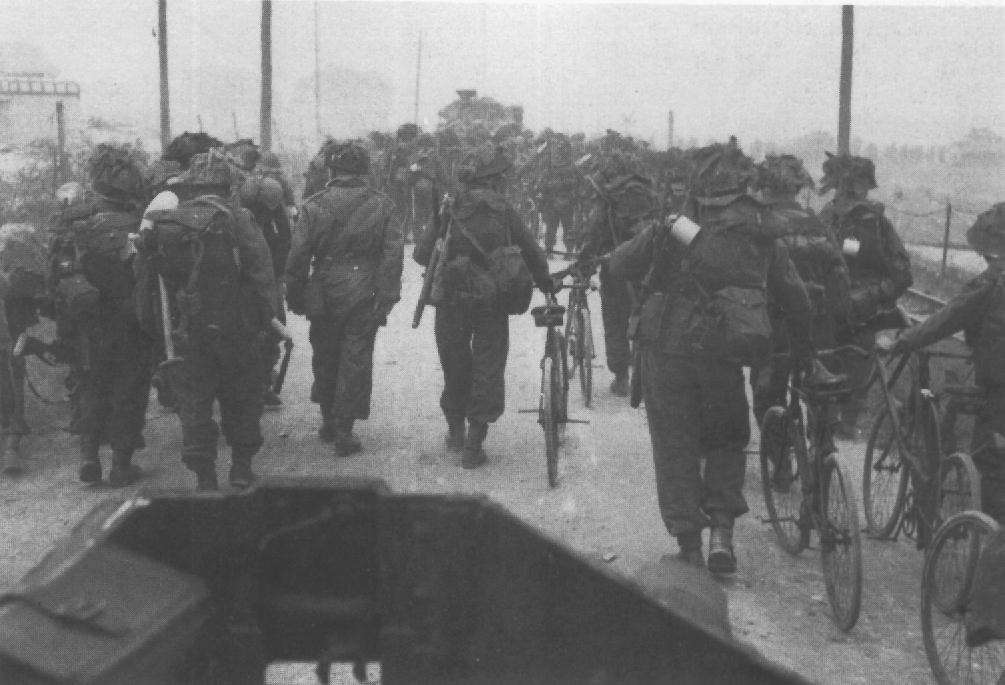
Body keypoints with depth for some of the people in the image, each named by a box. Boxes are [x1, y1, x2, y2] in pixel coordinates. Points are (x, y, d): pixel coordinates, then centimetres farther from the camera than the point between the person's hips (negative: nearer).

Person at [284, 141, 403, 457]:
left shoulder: (314, 206, -2)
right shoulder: (382, 205, -1)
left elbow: (297, 256, -2)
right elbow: (393, 255, -6)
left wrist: (295, 297, 7)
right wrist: (386, 298, -5)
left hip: (324, 294, 1)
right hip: (363, 296, -1)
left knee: (325, 357, 17)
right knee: (355, 359, 4)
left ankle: (328, 421, 27)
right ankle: (344, 430, 4)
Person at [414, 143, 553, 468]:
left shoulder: (450, 211, -3)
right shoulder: (503, 211, -4)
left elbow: (422, 253, -3)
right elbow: (532, 252, -2)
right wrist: (545, 282, 16)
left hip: (452, 303, 1)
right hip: (492, 303, -1)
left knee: (455, 366, 18)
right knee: (487, 368, 6)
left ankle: (456, 433, 28)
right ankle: (473, 445, 4)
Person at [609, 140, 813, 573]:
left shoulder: (671, 228, -1)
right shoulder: (762, 240, 4)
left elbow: (620, 267, 1)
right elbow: (796, 300, 9)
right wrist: (803, 348, 25)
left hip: (665, 347, -1)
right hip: (722, 356, 1)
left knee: (675, 445, 9)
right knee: (727, 440, 21)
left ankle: (689, 545, 9)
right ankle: (722, 530, 7)